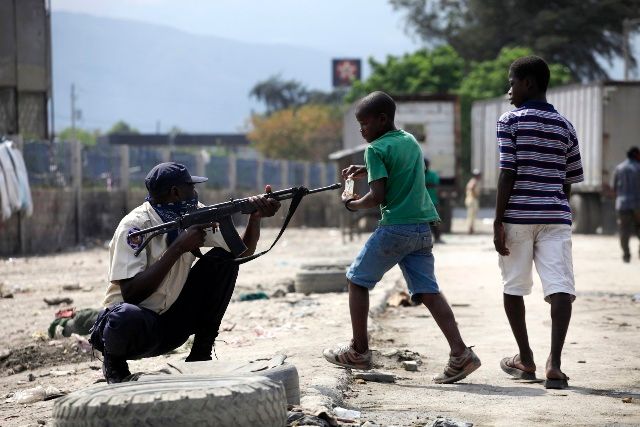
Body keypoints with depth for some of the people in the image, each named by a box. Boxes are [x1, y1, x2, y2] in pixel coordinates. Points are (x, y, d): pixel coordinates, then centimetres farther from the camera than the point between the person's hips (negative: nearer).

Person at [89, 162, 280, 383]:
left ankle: (200, 355, -1)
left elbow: (242, 252, 3)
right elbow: (130, 293, -30)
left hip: (172, 321, 6)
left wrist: (255, 217, -16)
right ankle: (113, 360, -3)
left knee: (222, 259, -7)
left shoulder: (193, 215, 0)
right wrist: (178, 247, -30)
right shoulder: (134, 226, -20)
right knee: (128, 317, -41)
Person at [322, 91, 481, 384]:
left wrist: (352, 204, 4)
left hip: (395, 228, -7)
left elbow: (378, 197, -14)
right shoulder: (411, 141, 17)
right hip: (422, 228, 7)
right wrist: (365, 171, 24)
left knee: (357, 279, 10)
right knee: (427, 290, 3)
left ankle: (359, 351, 14)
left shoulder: (376, 149, -8)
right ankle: (461, 354, -11)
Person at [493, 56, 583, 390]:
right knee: (560, 287, -6)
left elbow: (507, 174, -8)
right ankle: (554, 363, -20)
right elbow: (570, 181, 12)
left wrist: (498, 222, -7)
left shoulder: (510, 121, -2)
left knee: (513, 287, 13)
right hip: (556, 217, 3)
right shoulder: (565, 126, 12)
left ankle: (525, 360, 20)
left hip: (518, 215, -3)